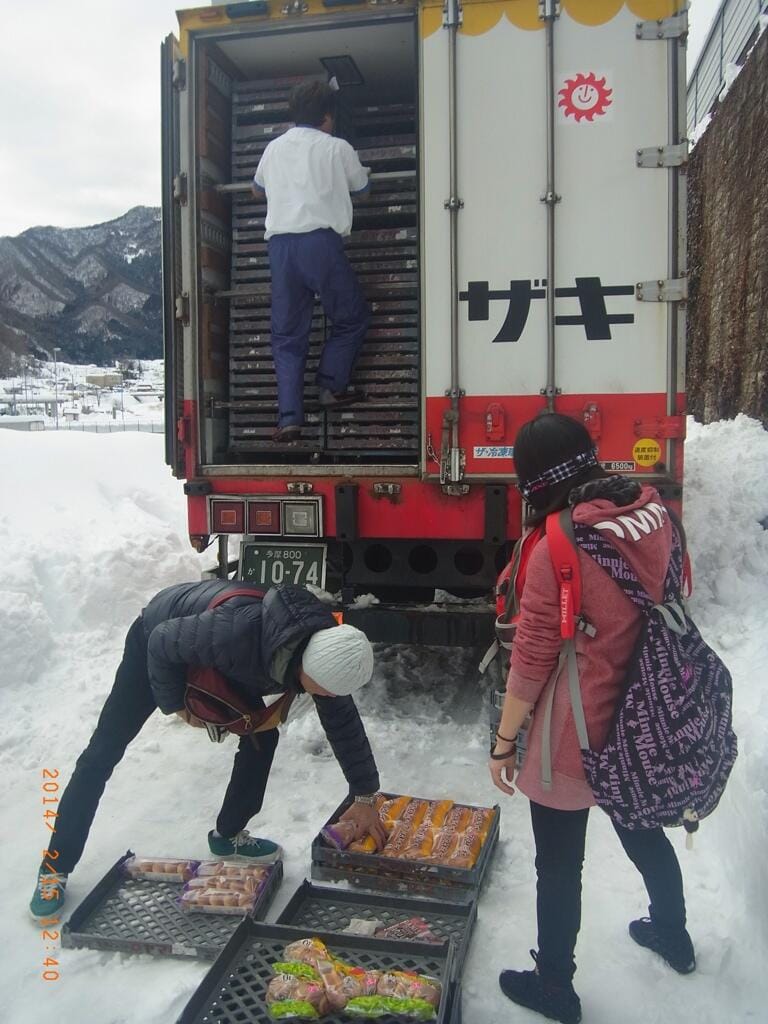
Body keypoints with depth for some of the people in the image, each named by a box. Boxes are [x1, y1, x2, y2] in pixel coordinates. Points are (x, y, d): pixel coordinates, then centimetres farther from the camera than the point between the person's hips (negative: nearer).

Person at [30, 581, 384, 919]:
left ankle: (228, 835, 18)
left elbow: (344, 725, -9)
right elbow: (162, 643, -29)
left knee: (262, 737, -3)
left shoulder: (325, 649, -25)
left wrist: (364, 797, -2)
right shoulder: (238, 632, -47)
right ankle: (55, 867, 10)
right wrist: (176, 704, -16)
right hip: (155, 641, -5)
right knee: (103, 752, -5)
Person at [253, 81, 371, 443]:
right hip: (321, 241, -4)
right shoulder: (337, 147, 9)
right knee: (352, 318, 17)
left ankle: (289, 418, -2)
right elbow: (362, 187, 26)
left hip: (280, 244, 4)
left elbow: (258, 190, 37)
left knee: (287, 334, 7)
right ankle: (331, 386, 12)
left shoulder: (274, 147, 20)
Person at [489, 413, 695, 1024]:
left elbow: (532, 662, -20)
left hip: (572, 733, -7)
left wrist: (503, 743, -7)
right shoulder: (654, 516, -6)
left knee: (560, 864, 13)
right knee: (643, 830, 29)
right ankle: (673, 937, 53)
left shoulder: (556, 550, -25)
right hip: (638, 720, 7)